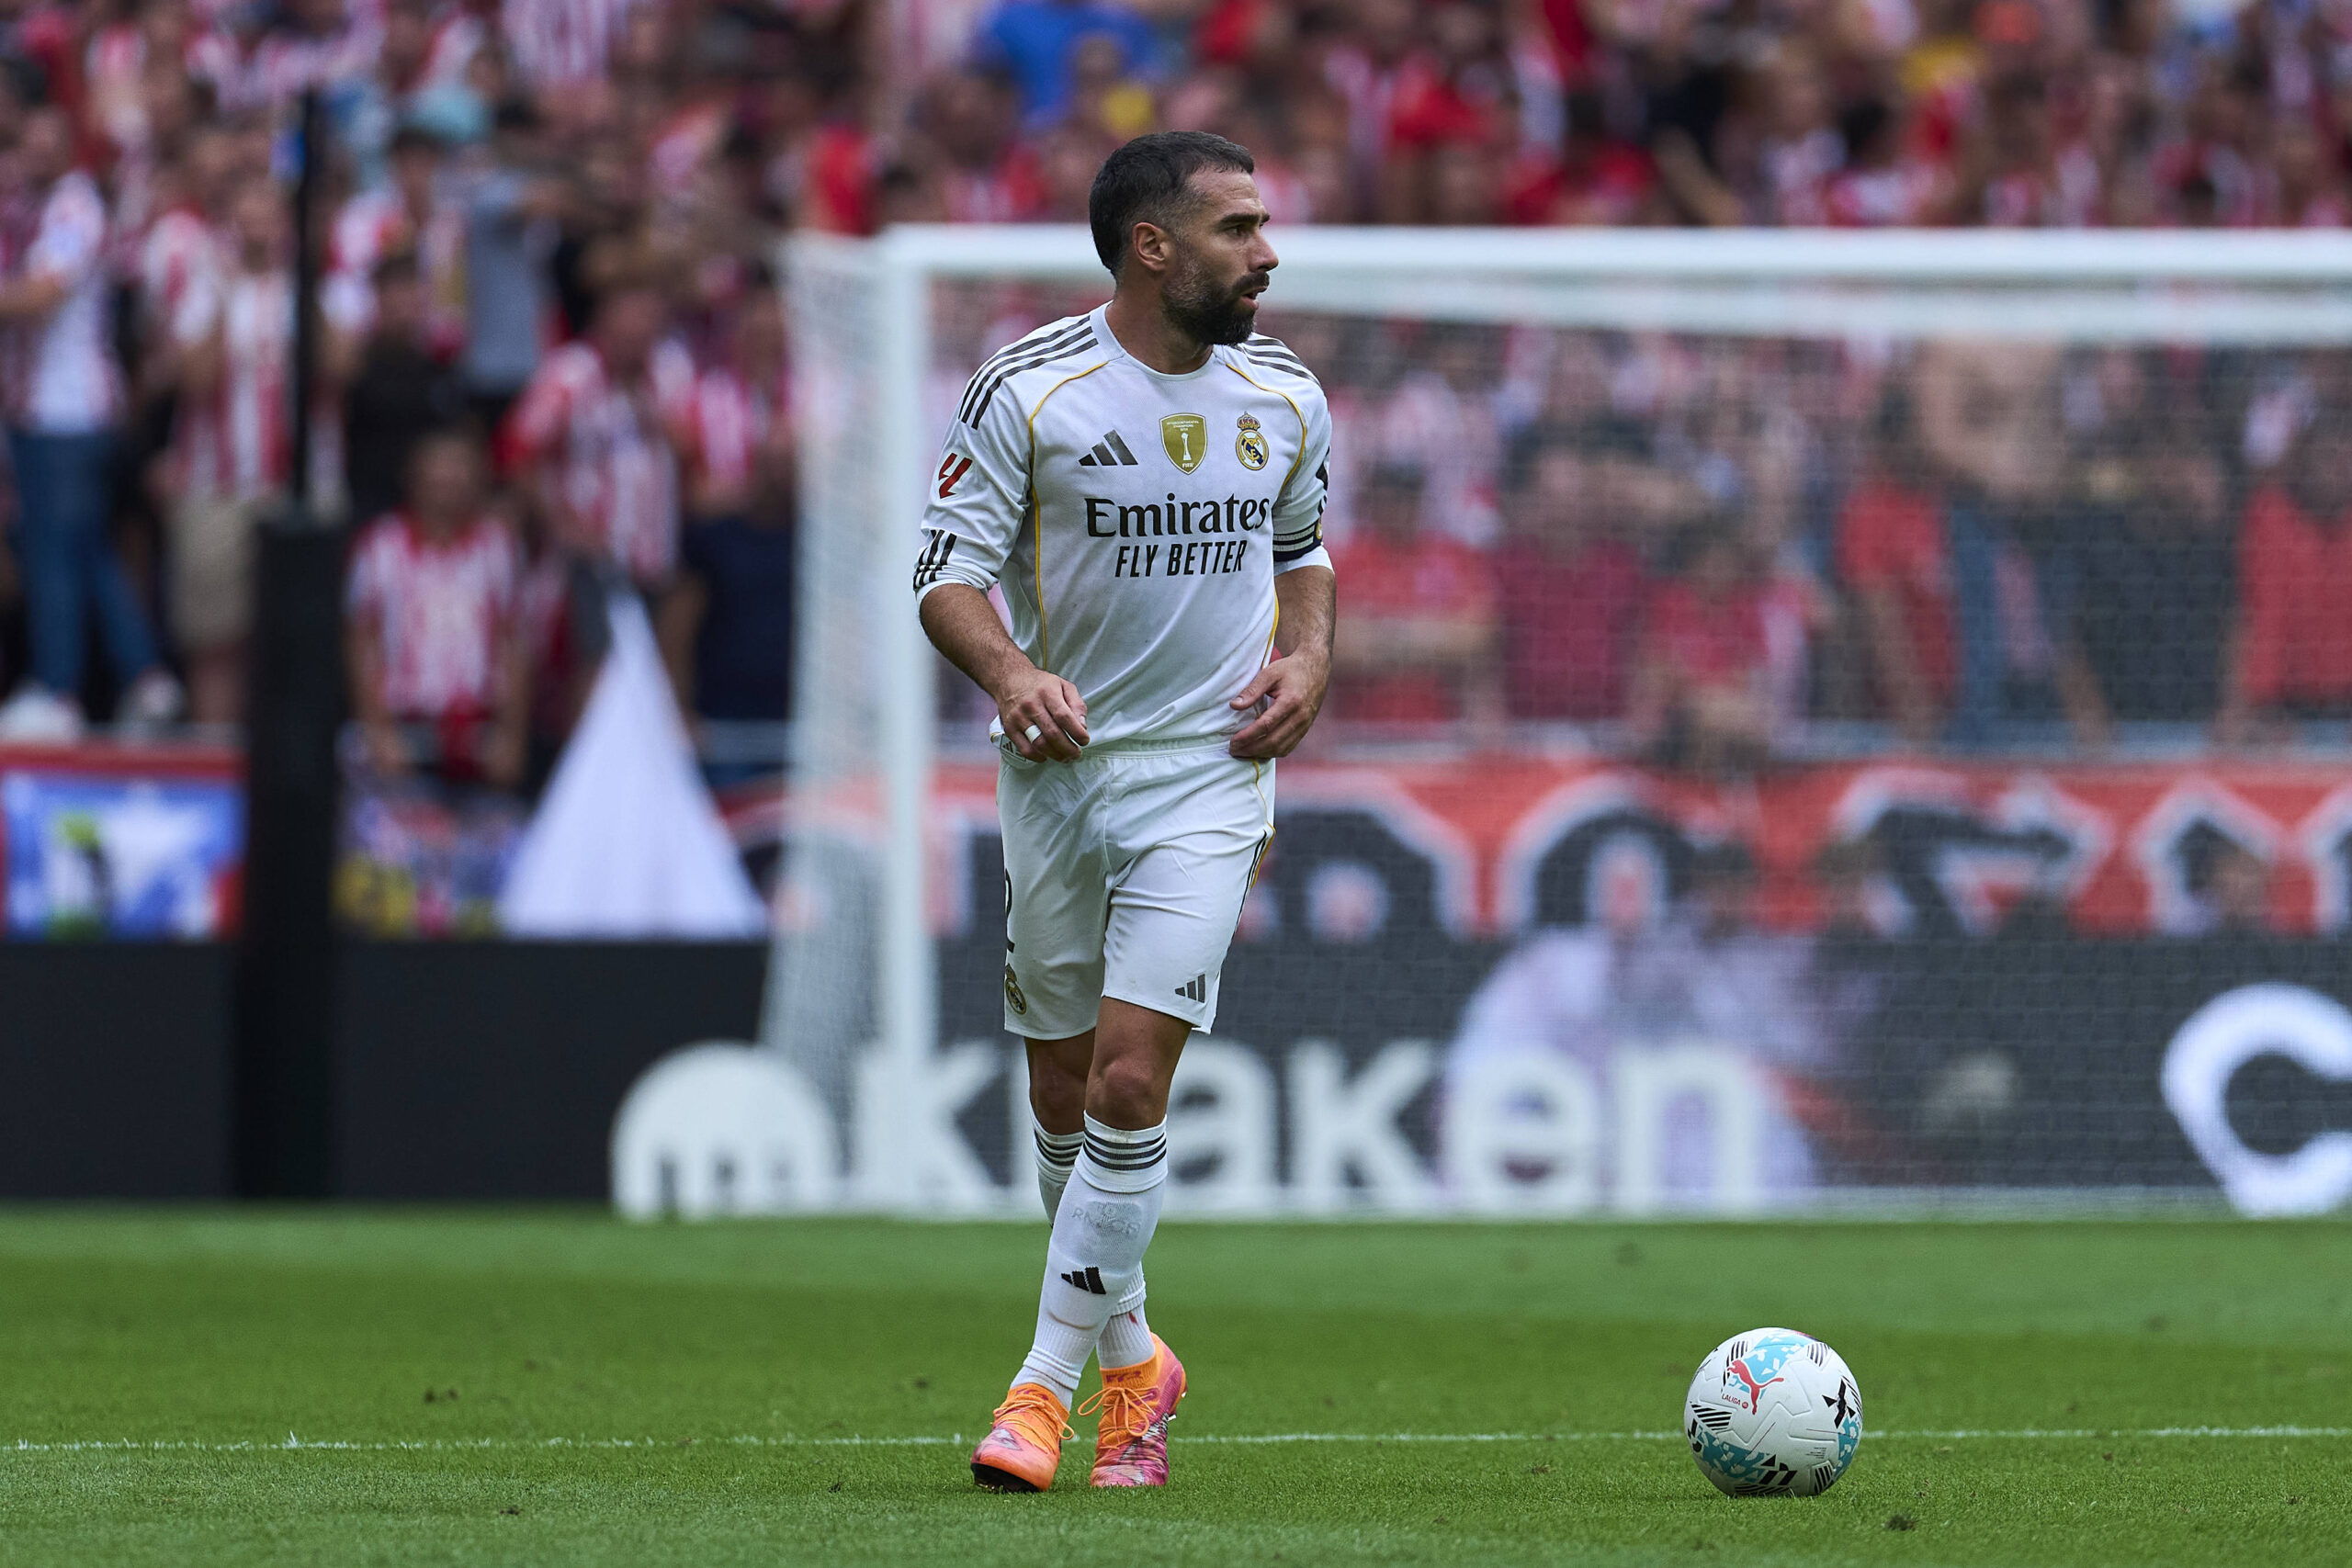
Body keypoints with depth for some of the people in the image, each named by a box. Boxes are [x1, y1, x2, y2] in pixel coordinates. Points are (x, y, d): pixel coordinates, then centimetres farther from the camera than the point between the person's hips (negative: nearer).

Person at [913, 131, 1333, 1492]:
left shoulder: (1284, 397, 4)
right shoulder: (1029, 392, -8)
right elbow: (949, 566, -6)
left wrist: (1307, 660, 1)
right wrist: (1011, 673, -25)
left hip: (1208, 773, 0)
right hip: (1060, 762, 0)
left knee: (1129, 1083, -13)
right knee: (1064, 1095, 9)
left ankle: (1049, 1383, -7)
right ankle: (1131, 1358, 29)